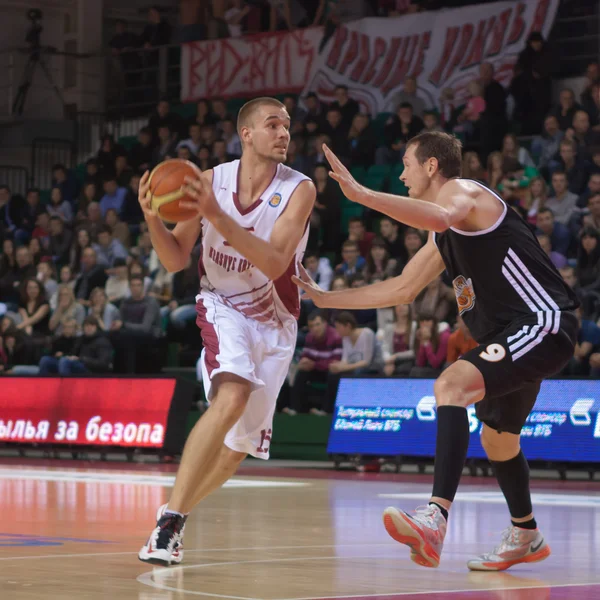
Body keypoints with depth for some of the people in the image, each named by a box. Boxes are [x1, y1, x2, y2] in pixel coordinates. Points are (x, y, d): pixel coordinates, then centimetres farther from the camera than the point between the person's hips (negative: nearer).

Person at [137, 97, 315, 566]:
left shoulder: (299, 190, -15)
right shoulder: (212, 181, -9)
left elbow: (274, 264, -28)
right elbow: (176, 260, -4)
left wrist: (218, 217, -37)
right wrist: (153, 219, -25)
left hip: (275, 320, 2)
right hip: (223, 305, -2)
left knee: (241, 445, 5)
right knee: (232, 397, -31)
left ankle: (177, 514, 30)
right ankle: (170, 520, -29)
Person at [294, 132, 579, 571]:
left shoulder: (463, 191, -10)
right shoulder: (443, 238, 20)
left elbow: (441, 217, -36)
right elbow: (402, 289, 28)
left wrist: (361, 194, -41)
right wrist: (325, 298, 27)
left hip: (543, 324, -11)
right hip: (510, 335, 11)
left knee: (452, 385, -30)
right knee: (497, 438, 26)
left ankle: (437, 517, -42)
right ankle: (526, 536, 48)